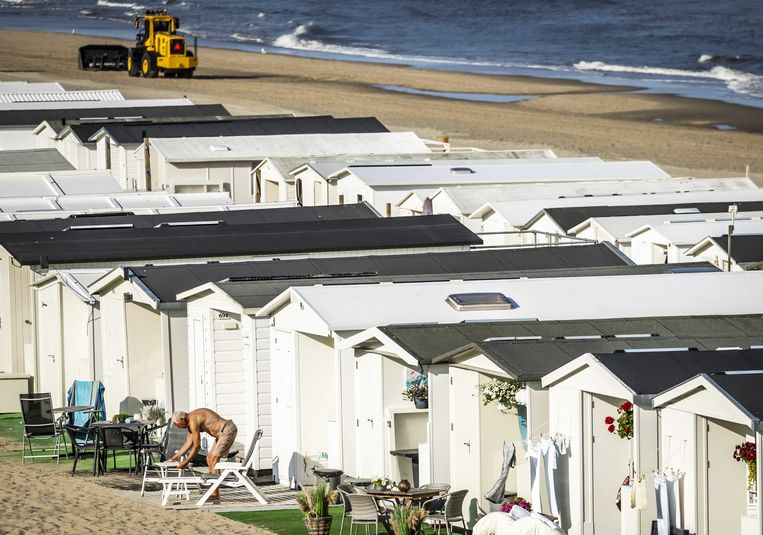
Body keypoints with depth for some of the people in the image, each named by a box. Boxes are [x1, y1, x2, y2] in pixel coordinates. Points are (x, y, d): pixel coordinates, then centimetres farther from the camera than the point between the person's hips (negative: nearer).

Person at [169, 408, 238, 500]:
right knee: (209, 458, 11)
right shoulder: (190, 421, 14)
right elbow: (188, 443, 21)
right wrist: (174, 457, 22)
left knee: (213, 459, -13)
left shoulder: (193, 421, -18)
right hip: (224, 431, 11)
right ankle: (213, 492, 10)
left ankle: (215, 494, -16)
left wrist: (186, 462, -9)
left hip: (228, 430, -11)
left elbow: (197, 446, -17)